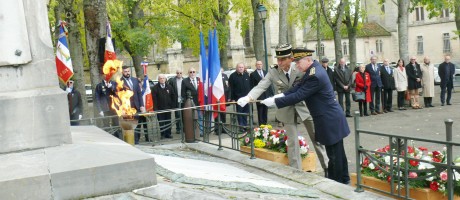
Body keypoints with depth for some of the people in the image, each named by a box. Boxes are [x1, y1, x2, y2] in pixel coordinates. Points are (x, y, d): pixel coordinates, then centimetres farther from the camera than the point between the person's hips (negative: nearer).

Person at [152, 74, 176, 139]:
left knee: (168, 121, 6)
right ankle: (162, 134, 9)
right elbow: (154, 99, -7)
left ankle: (168, 134, 15)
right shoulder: (155, 88, -2)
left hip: (168, 108, 3)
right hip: (159, 109, -3)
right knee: (161, 122, 1)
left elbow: (173, 97, 10)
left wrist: (173, 106, 2)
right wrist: (155, 108, -12)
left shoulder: (169, 87, 8)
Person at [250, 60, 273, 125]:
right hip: (259, 96, -4)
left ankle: (265, 124, 17)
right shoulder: (253, 74, -1)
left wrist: (271, 93, 7)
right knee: (260, 112, -1)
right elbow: (252, 86, -4)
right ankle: (261, 125, 4)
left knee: (265, 111, 9)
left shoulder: (266, 73, 12)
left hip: (267, 95, 4)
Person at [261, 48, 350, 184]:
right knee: (337, 152, 20)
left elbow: (298, 96, -24)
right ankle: (343, 179, 33)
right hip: (330, 118, 10)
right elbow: (300, 86, 7)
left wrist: (274, 101, -19)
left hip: (329, 120, -10)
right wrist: (281, 95, -6)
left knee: (334, 154, 2)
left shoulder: (315, 76, -25)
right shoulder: (314, 66, 6)